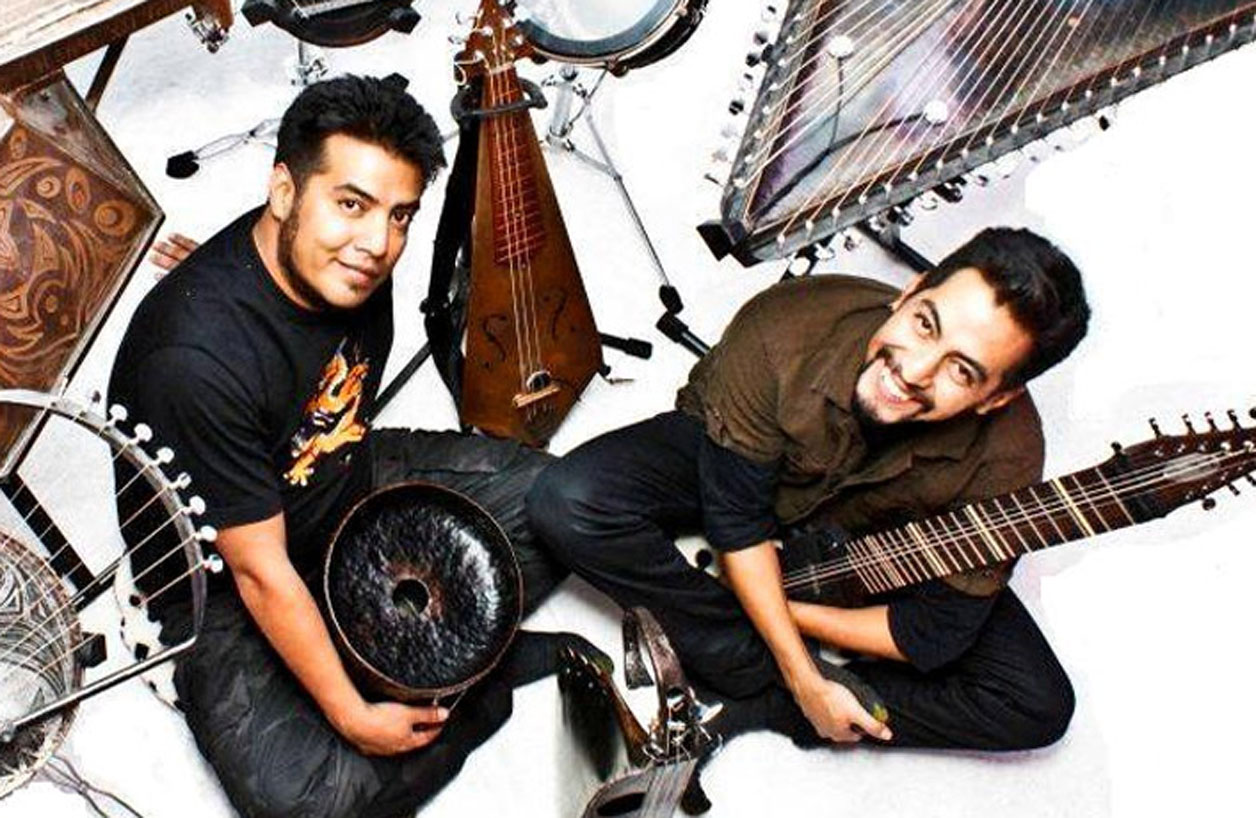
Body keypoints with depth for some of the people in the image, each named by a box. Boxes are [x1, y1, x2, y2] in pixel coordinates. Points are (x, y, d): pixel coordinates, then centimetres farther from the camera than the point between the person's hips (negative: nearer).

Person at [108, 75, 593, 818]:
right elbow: (260, 571, -28)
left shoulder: (348, 263, -16)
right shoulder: (197, 361, -36)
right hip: (224, 581, -6)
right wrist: (351, 714, -22)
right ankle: (499, 665, -2)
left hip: (352, 484, 6)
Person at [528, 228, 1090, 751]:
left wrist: (782, 607, -20)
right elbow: (738, 519, -25)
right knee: (568, 502, -30)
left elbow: (931, 635, -20)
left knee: (1039, 705, -13)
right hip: (733, 459, -1)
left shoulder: (1006, 459, -31)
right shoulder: (782, 331, -36)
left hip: (870, 539, 2)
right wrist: (805, 678, -26)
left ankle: (736, 701, -16)